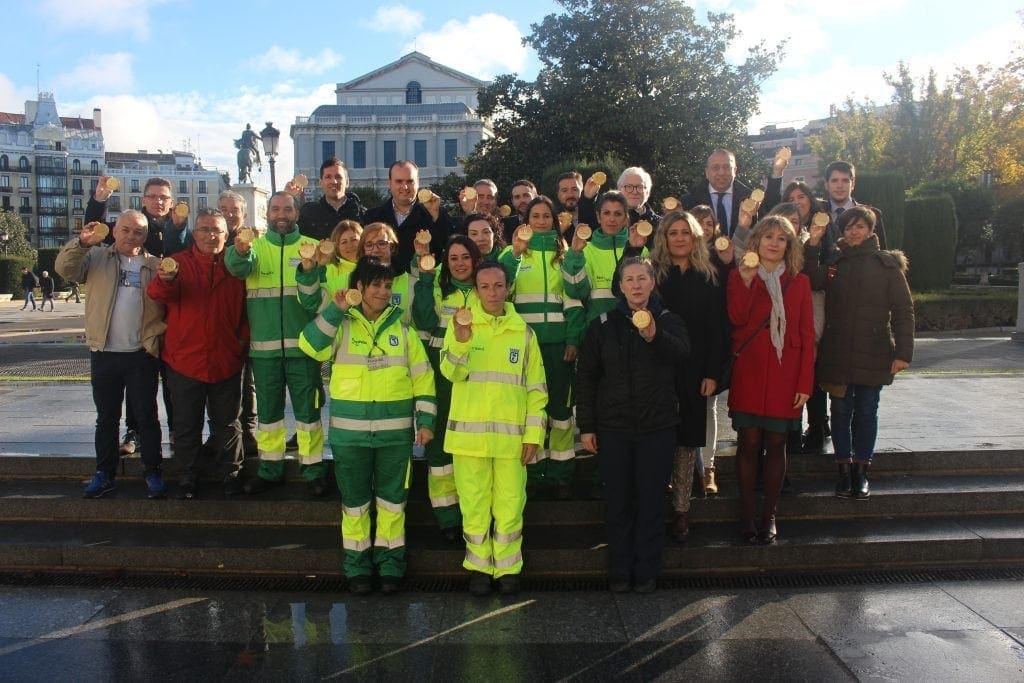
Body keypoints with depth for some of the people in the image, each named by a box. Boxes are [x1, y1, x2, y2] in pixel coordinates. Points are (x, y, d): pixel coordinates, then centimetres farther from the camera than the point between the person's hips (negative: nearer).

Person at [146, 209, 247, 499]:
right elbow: (157, 293, -19)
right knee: (187, 424, 11)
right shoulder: (180, 262, -2)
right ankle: (189, 475, 27)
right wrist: (166, 279, -41)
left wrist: (243, 338, -8)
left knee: (227, 422, 13)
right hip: (185, 360, -1)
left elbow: (245, 307, 6)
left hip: (226, 361, 1)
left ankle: (232, 472, 28)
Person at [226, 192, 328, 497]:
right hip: (264, 346, 2)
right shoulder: (255, 246, 5)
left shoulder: (312, 247, 1)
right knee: (268, 410, 13)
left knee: (307, 408, 5)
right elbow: (240, 268, -18)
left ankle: (313, 470, 17)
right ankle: (270, 469, 27)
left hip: (302, 345, -2)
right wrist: (239, 252, -41)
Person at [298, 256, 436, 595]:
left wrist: (425, 420, -2)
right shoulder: (341, 324, 2)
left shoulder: (401, 328, 4)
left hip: (395, 431, 1)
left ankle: (390, 563, 23)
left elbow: (422, 376, 4)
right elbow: (310, 346, -15)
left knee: (392, 500, 9)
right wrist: (335, 310, -19)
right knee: (355, 501, 9)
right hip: (349, 431, -1)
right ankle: (358, 565, 23)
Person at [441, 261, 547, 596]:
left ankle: (508, 567, 18)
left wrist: (533, 432, 0)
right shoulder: (461, 325, 4)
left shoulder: (523, 331, 7)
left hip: (511, 433, 1)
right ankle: (478, 566, 21)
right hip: (469, 432, -1)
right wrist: (461, 341, -29)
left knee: (510, 504, 3)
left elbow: (536, 387, 7)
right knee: (474, 504, 5)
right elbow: (451, 372, -11)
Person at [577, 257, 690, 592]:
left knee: (651, 501, 5)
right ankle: (619, 571, 19)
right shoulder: (603, 325, 3)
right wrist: (586, 426, 0)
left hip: (658, 428, -1)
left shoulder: (668, 321, 1)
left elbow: (682, 351, -22)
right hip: (613, 428, 1)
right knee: (617, 502, 7)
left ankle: (646, 571, 18)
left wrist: (655, 336, -44)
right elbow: (586, 377, 4)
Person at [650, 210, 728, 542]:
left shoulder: (709, 278, 6)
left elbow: (717, 330, 2)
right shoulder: (653, 274, 5)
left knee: (687, 439, 5)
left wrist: (713, 373, -3)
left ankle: (681, 509, 13)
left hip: (693, 371, 1)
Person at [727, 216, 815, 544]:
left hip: (785, 373, 1)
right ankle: (746, 515, 10)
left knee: (776, 444, 6)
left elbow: (807, 335, 5)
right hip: (749, 371, -1)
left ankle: (769, 516, 16)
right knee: (749, 442, 0)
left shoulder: (799, 282, 9)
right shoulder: (739, 276, 6)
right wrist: (746, 282, -20)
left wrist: (805, 382, -1)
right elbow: (736, 318, -11)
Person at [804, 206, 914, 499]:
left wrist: (903, 352, -8)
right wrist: (813, 244, -20)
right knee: (841, 411, 7)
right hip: (837, 352, 2)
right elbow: (813, 280, -12)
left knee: (866, 412, 6)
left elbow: (903, 310, -1)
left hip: (874, 353, -1)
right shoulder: (832, 261, 9)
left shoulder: (887, 264, 2)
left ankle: (861, 471, 17)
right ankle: (844, 469, 19)